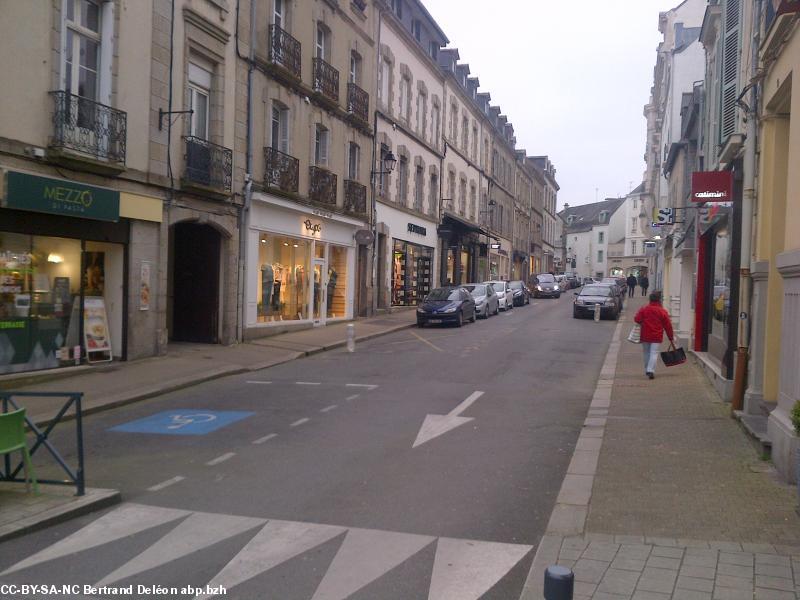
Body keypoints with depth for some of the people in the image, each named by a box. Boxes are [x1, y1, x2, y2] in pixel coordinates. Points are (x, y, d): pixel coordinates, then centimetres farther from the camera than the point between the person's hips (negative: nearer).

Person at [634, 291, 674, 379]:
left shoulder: (643, 309, 1)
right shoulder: (662, 311, -2)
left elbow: (637, 319, -8)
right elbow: (668, 326, 0)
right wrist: (671, 337, 9)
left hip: (645, 336, 2)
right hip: (657, 337, -2)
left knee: (646, 353, 15)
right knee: (654, 353, -4)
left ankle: (647, 370, 24)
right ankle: (651, 370, -19)